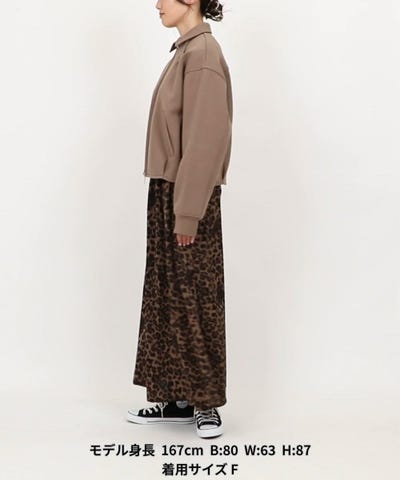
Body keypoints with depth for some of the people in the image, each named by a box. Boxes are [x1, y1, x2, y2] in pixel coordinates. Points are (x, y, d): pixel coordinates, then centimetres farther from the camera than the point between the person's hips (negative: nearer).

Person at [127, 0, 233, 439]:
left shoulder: (202, 52, -14)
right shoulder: (185, 51, 14)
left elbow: (204, 138, -19)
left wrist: (188, 213, -20)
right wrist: (171, 203, 15)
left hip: (189, 199, -9)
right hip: (168, 193, 9)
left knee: (194, 300, 0)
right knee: (167, 298, 11)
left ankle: (206, 403, 12)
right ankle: (177, 399, 20)